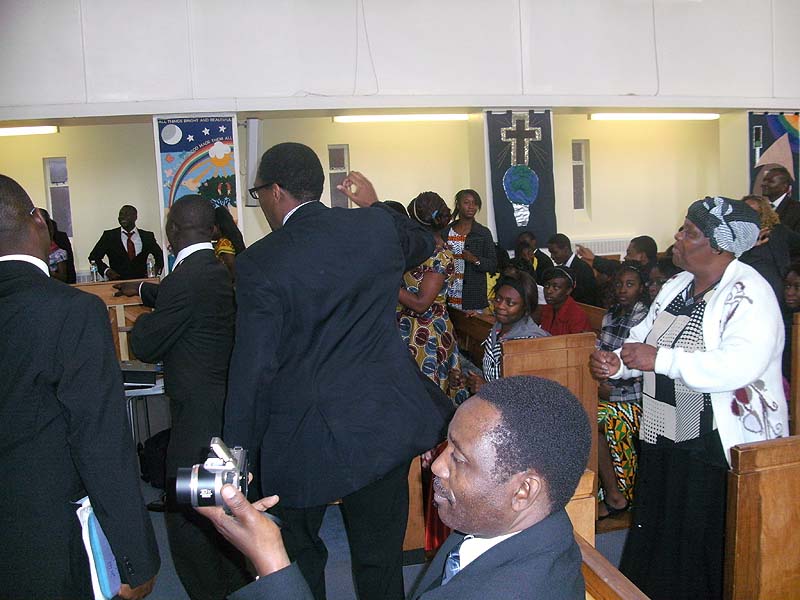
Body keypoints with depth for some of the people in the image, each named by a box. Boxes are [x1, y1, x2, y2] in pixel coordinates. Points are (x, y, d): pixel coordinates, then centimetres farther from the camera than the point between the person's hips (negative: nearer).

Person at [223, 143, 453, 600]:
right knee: (381, 556, 17)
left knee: (299, 555, 21)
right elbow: (423, 242, 20)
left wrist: (241, 451, -2)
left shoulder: (260, 262, -15)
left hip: (305, 436, -3)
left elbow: (254, 368, -14)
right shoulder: (378, 227, -4)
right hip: (385, 422, 4)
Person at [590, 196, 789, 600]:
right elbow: (643, 338, 14)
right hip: (663, 440, 8)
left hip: (718, 450, -7)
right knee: (659, 536, 17)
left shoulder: (748, 294, -15)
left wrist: (660, 359, -27)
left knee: (705, 547, 4)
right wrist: (616, 363, -7)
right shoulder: (676, 286, 10)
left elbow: (739, 367, -30)